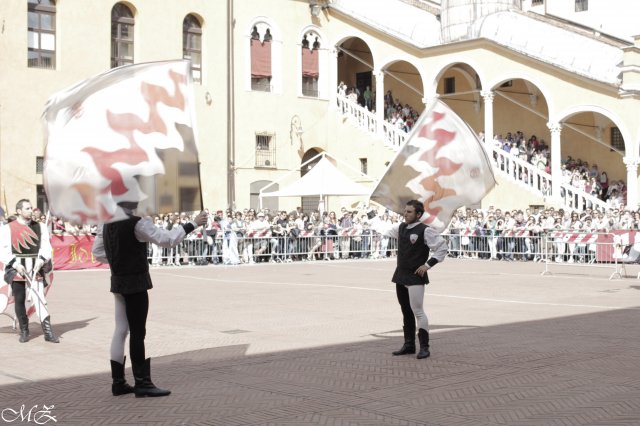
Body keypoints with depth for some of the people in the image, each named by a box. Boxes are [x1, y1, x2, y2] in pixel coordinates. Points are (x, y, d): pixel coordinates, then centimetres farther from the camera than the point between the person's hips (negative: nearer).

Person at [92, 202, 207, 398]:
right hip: (135, 282, -8)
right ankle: (142, 383, 2)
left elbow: (97, 250, 16)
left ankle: (118, 382, 17)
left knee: (121, 330, 12)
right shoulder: (137, 223, -18)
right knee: (138, 332, -3)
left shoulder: (108, 222, 7)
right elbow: (167, 239, -21)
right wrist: (192, 224, -14)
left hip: (118, 280, 8)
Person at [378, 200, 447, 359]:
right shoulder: (400, 227, 9)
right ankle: (409, 345, 24)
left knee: (417, 311, -9)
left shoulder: (425, 231, -13)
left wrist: (428, 265, -14)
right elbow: (388, 232, 32)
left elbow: (442, 247, -12)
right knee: (406, 311, 14)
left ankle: (424, 347, 0)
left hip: (416, 277, -8)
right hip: (400, 275, 8)